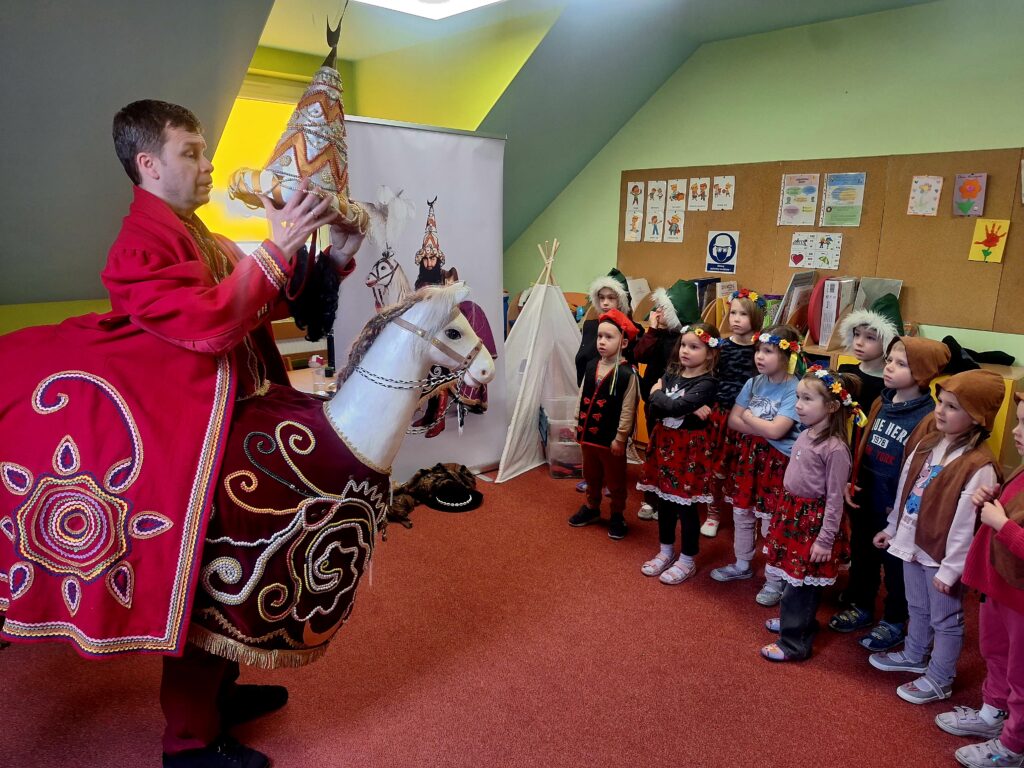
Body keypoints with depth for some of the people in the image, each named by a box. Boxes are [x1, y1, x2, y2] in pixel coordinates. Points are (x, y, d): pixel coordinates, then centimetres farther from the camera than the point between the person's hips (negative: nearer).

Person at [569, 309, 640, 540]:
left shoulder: (627, 373, -17)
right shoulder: (591, 367, 1)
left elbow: (627, 410, -15)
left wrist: (620, 437, -14)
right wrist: (578, 424, 9)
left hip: (611, 438, -5)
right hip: (589, 433, 6)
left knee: (615, 480, 12)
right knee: (591, 476, 22)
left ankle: (617, 516, 29)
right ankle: (591, 508, 41)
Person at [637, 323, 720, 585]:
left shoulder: (707, 383, -14)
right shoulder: (671, 373, 5)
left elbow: (674, 406, -27)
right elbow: (654, 409, -7)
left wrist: (658, 395, -8)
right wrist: (688, 409, -19)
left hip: (689, 447, -6)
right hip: (664, 443, 6)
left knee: (686, 505, 5)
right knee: (664, 500, 15)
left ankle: (687, 561, 21)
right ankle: (666, 552, 33)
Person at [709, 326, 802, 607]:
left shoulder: (795, 390, -16)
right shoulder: (754, 383, 3)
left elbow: (776, 430, -24)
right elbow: (733, 420, -1)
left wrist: (748, 417, -8)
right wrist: (763, 428, -15)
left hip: (776, 462, -6)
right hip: (749, 456, 6)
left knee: (771, 523, 4)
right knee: (741, 515, 17)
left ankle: (774, 581, 20)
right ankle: (742, 565, 37)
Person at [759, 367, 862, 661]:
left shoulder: (834, 448, -21)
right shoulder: (805, 436, 3)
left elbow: (835, 499, -18)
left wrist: (825, 540, -16)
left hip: (814, 519, -7)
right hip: (792, 512, 7)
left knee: (801, 584, 3)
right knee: (794, 576, 21)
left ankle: (794, 644, 17)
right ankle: (793, 620, 40)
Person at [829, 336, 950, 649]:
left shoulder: (928, 416, -18)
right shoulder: (880, 404, 2)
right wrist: (850, 483, 3)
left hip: (897, 509, -6)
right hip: (864, 501, 6)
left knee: (896, 564, 13)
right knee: (861, 556, 21)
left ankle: (894, 621, 32)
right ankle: (860, 606, 41)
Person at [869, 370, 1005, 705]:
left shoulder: (978, 466, -24)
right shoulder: (927, 440, 0)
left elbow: (966, 524, -21)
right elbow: (904, 486, 9)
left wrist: (950, 568, -16)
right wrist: (893, 527, 15)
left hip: (941, 554, -7)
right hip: (912, 543, 7)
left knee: (945, 619, 13)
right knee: (917, 608, 26)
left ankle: (939, 680, 30)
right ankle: (914, 656, 46)